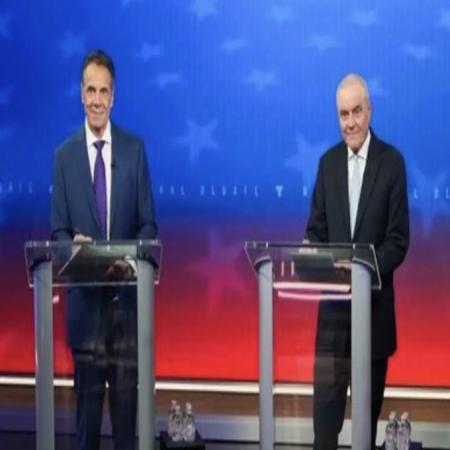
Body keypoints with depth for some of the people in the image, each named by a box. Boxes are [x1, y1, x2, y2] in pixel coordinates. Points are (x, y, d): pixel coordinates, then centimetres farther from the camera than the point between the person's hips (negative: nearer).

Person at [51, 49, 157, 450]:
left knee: (127, 392, 7)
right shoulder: (65, 155, 3)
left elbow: (148, 223, 5)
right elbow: (58, 229, 4)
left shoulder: (134, 149, 5)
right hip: (85, 294, 0)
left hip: (127, 291, 0)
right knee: (88, 393, 6)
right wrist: (72, 244, -18)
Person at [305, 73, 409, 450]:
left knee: (370, 395, 10)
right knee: (326, 391, 0)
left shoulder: (392, 162, -4)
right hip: (334, 298, 3)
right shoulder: (328, 162, 8)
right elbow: (316, 228, 10)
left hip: (374, 299, -2)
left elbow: (399, 239, -7)